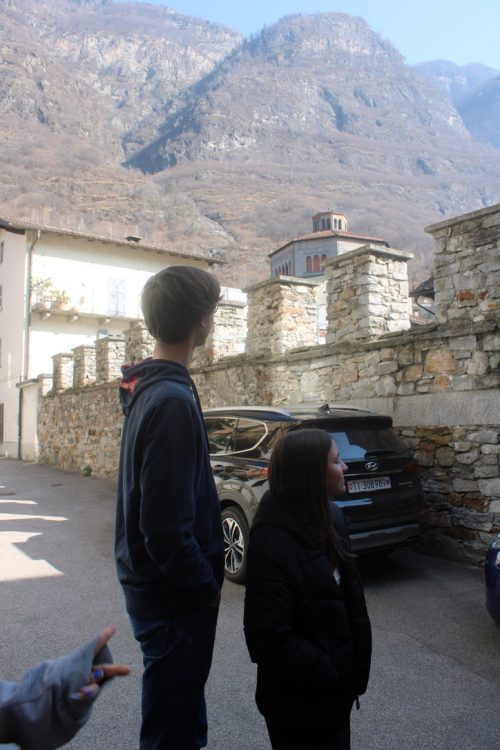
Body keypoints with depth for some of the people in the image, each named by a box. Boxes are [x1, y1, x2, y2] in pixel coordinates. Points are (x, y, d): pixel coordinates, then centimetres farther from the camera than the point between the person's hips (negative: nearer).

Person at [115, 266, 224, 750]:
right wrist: (206, 587, -12)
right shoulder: (172, 400, -26)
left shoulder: (147, 389, 4)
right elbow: (166, 527, -28)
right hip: (175, 599, -9)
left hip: (151, 584, 9)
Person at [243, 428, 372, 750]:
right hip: (301, 700, -8)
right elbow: (269, 636, -26)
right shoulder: (273, 540, -27)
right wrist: (330, 677, -18)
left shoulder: (328, 518, -2)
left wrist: (355, 666, 1)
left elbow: (350, 595, 7)